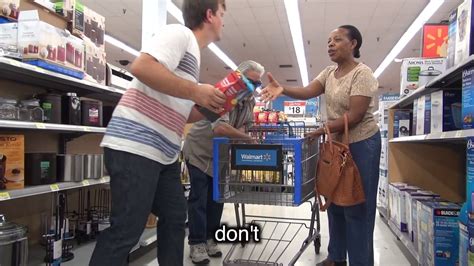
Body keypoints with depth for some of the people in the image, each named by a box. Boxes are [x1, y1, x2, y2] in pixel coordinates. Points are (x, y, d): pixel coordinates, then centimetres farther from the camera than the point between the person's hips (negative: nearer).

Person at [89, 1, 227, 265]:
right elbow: (142, 67, -24)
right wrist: (196, 91, -19)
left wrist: (212, 107, 11)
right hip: (135, 147, -10)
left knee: (175, 218, 16)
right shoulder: (179, 34, -6)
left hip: (163, 153, 10)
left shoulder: (193, 53, 22)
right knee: (127, 230, -5)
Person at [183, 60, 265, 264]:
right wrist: (248, 138, -37)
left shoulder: (251, 101, -4)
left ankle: (209, 238, 21)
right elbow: (220, 127, -44)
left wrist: (241, 130, -22)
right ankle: (197, 243, 4)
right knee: (199, 199, -5)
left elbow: (245, 123, 2)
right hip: (199, 151, -6)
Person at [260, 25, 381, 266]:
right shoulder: (329, 73, 8)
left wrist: (321, 130, -27)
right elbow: (307, 92, -8)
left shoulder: (362, 74, -15)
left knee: (357, 207, -1)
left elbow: (355, 116, -23)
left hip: (361, 144, -8)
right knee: (336, 202, 14)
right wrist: (283, 90, -26)